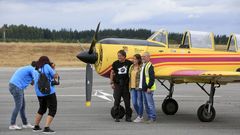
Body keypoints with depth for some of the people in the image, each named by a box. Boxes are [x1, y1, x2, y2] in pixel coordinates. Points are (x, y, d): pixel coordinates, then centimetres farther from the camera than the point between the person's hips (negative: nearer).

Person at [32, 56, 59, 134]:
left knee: (42, 109, 25)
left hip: (39, 93, 6)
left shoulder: (36, 70, 9)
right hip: (49, 92, -6)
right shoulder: (46, 66, -5)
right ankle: (46, 128, -12)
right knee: (52, 110, 0)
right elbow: (55, 76, -6)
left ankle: (36, 127, 30)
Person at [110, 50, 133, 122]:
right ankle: (117, 117, 5)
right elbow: (112, 73, 8)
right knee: (117, 101, -1)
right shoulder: (115, 63, 3)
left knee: (127, 101, 4)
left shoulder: (129, 63, 0)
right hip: (117, 84, 0)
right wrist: (112, 82, 1)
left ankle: (128, 117, 13)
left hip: (126, 84, 0)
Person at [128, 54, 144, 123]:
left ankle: (140, 117, 12)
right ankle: (139, 116, 24)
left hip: (139, 87, -7)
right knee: (134, 103, 7)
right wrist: (130, 86, 15)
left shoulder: (141, 67, -10)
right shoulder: (131, 67, 12)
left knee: (139, 102, 1)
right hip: (133, 87, 7)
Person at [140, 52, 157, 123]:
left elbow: (152, 78, -17)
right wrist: (141, 86, 20)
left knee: (150, 104, -6)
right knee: (146, 104, 12)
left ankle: (153, 118, -1)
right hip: (144, 88, 10)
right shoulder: (143, 66, 17)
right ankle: (149, 117, 19)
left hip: (148, 89, -10)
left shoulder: (150, 66, -12)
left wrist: (149, 87, -20)